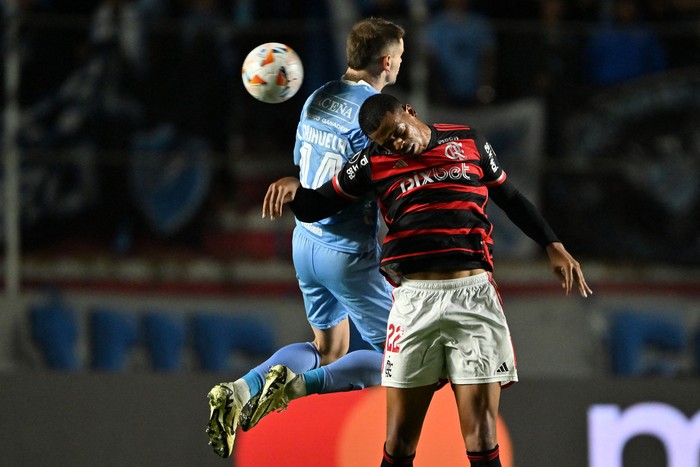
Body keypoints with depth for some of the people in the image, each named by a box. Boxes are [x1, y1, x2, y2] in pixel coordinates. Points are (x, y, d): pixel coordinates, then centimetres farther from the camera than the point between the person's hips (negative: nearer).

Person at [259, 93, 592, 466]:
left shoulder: (468, 142, 10)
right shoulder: (374, 162, 8)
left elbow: (511, 199, 23)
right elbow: (316, 206, 11)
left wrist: (553, 247, 18)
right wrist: (293, 189, -10)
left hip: (474, 295, 0)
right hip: (414, 299, 0)